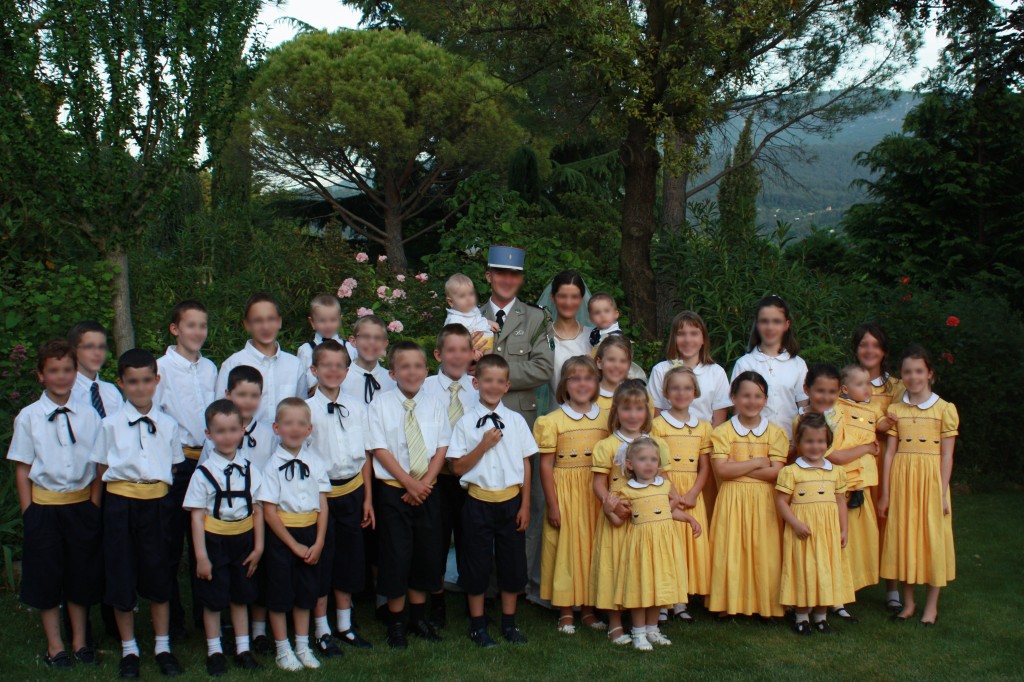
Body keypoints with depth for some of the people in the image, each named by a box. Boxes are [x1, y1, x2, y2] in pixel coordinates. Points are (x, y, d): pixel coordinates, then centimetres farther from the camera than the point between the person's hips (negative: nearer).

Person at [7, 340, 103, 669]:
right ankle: (54, 646, 21)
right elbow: (22, 469, -1)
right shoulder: (29, 417, -4)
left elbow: (99, 465, 6)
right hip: (44, 504, -1)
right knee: (46, 577, 7)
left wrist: (94, 505, 0)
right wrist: (29, 512, -5)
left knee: (81, 574, 10)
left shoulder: (88, 415, 0)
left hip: (81, 504, 2)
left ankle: (80, 641, 26)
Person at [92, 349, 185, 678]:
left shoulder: (167, 424, 4)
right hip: (121, 503, -1)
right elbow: (102, 468, 4)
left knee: (159, 575, 9)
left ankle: (163, 647, 21)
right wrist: (122, 483, -5)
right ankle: (129, 649, 20)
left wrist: (158, 484, 0)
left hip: (157, 503, 1)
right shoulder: (111, 424, -1)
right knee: (122, 576, 5)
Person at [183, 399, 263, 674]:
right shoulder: (203, 473, -10)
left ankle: (243, 649, 27)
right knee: (213, 600, 8)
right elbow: (197, 516, -10)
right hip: (214, 541, -3)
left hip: (243, 541, 3)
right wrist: (201, 555, -12)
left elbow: (258, 510, 4)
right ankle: (214, 652, 24)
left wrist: (258, 547, 2)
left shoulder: (250, 470, 0)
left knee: (241, 597, 15)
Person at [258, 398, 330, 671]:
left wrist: (318, 543, -6)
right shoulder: (273, 466, -10)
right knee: (280, 594, 5)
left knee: (306, 592, 13)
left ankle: (303, 646, 27)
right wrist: (295, 545, -12)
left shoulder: (314, 463, 1)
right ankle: (283, 649, 18)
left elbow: (323, 506, 2)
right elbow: (269, 512, -12)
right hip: (281, 534, -4)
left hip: (310, 531, 4)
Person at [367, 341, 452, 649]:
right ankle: (396, 621, 13)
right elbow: (380, 450, -10)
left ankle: (419, 615, 25)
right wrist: (409, 483, -15)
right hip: (393, 490, -3)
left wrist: (424, 483, -12)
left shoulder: (435, 405, 6)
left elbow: (441, 449, 2)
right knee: (396, 556, -1)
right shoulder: (381, 405, -4)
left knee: (427, 554, 9)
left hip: (427, 489, 3)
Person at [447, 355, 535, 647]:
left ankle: (509, 622, 24)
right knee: (477, 563, 7)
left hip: (511, 500, 2)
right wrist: (483, 445, -17)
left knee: (513, 562, 9)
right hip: (479, 500, -2)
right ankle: (478, 625, 21)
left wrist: (525, 505, 1)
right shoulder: (466, 423, -3)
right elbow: (458, 467, -5)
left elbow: (526, 464, 5)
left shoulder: (516, 421, 3)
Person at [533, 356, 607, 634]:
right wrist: (552, 505, -7)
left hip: (596, 494, 3)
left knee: (592, 547, 8)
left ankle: (589, 608, 21)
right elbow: (545, 466, -4)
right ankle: (565, 613, 14)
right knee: (565, 547, 2)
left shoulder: (605, 419, 6)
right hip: (565, 493, -3)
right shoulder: (552, 421, -4)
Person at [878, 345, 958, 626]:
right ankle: (908, 602, 19)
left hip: (930, 479, -2)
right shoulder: (895, 409, 6)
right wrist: (885, 492, 2)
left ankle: (931, 605, 16)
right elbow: (890, 452, 4)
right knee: (903, 537, 7)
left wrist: (943, 493, -7)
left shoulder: (945, 409, -1)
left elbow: (946, 455, -2)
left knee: (932, 538, 3)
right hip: (901, 479, 2)